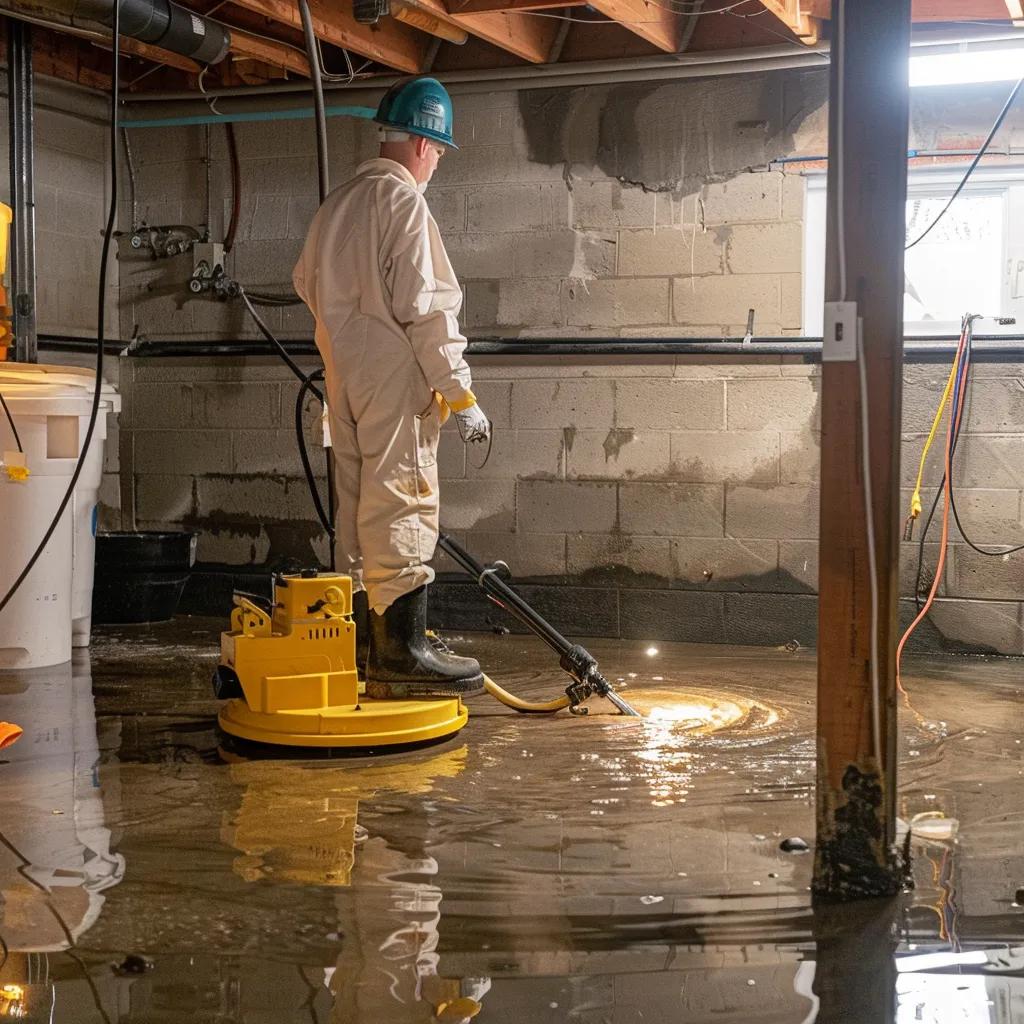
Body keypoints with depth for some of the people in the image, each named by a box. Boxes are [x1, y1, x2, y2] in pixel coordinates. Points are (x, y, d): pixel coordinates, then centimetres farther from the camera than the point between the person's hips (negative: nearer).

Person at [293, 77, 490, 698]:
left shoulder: (338, 203, 15)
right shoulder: (404, 200, -12)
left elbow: (308, 281, 25)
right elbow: (426, 305, -18)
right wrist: (460, 393, -16)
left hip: (344, 372, 9)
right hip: (394, 374, -9)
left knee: (358, 504, 13)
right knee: (402, 505, -8)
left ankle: (364, 636, 21)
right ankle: (403, 649, -8)